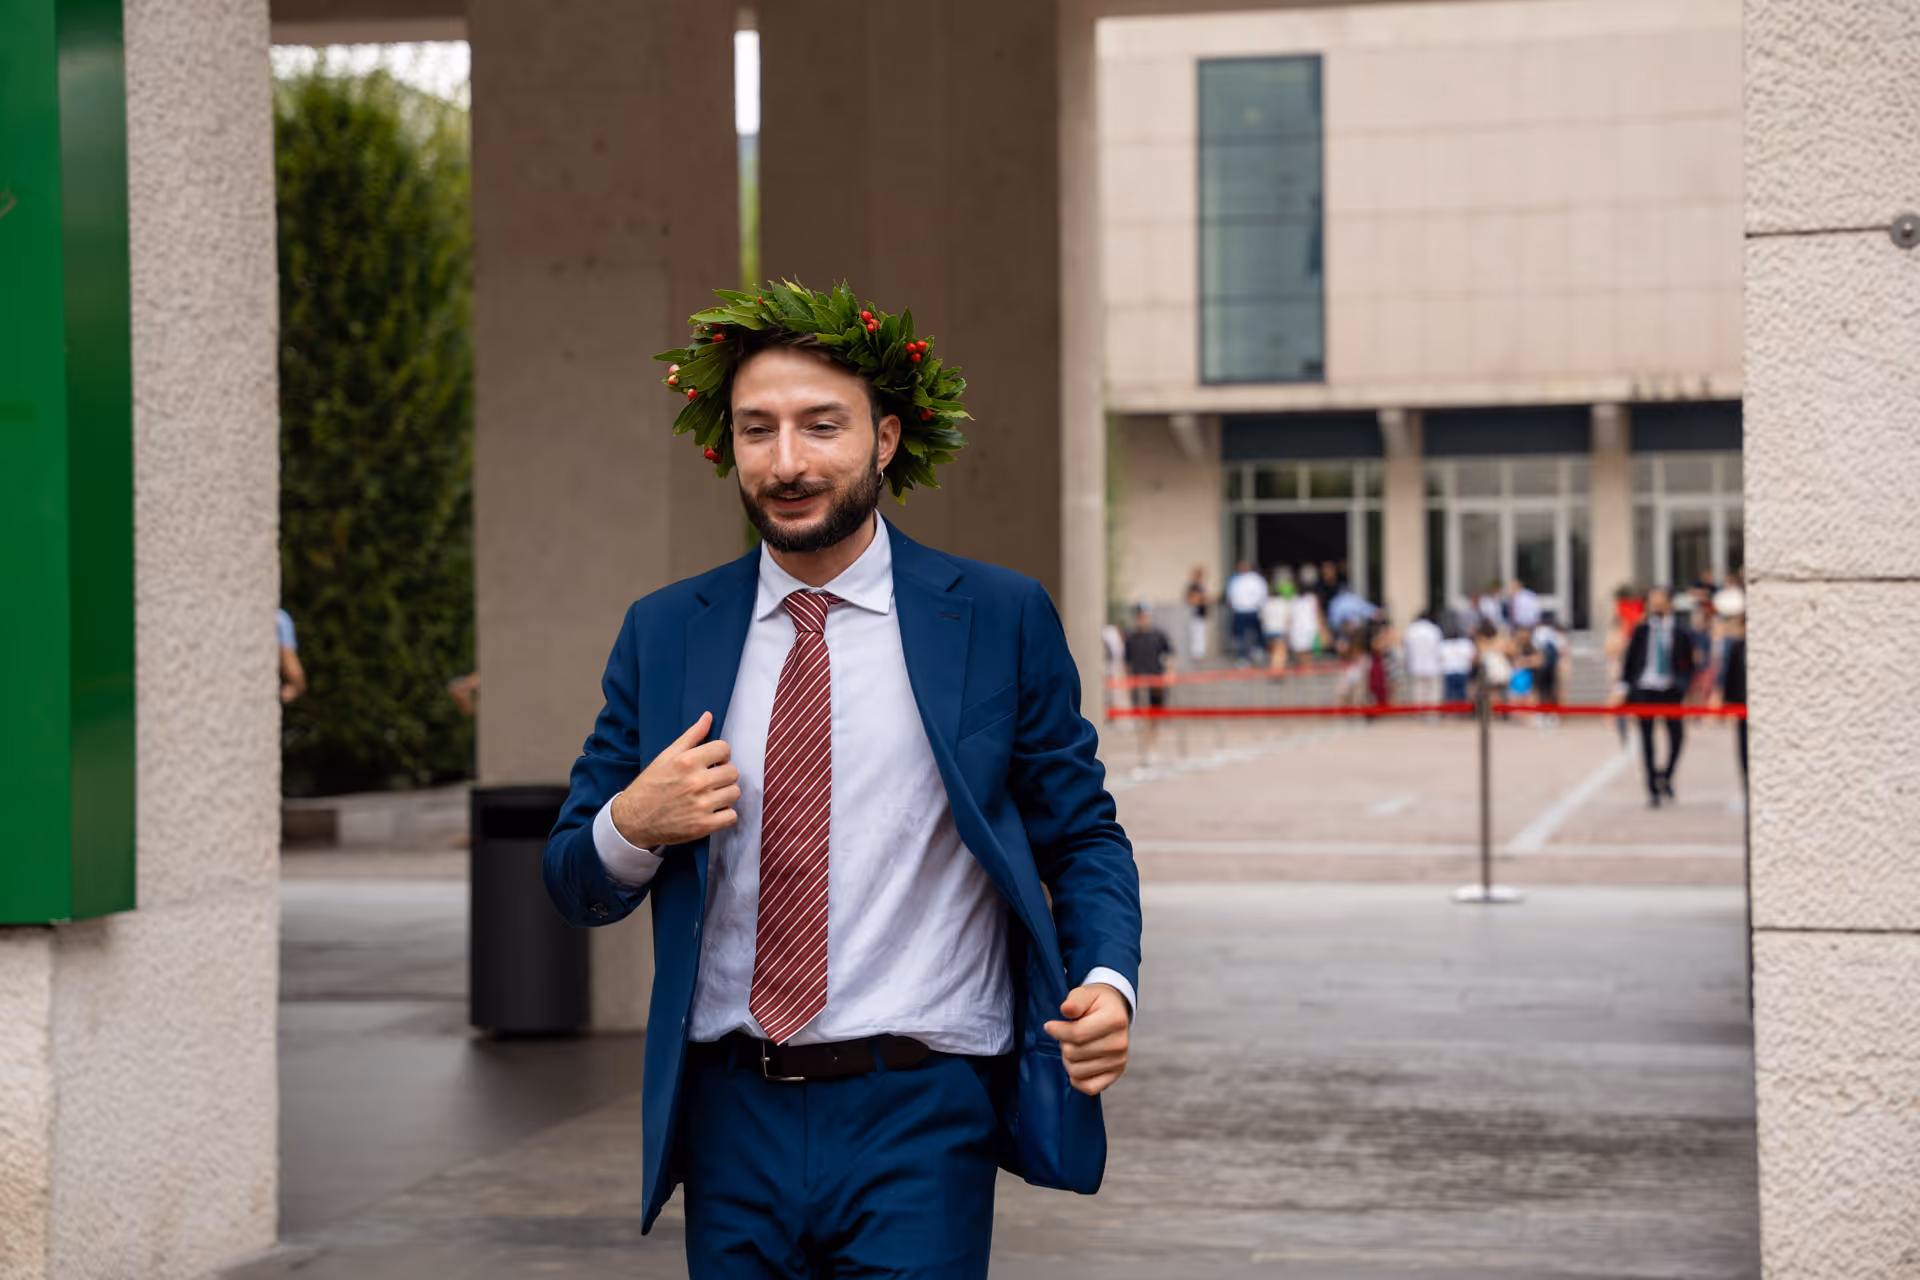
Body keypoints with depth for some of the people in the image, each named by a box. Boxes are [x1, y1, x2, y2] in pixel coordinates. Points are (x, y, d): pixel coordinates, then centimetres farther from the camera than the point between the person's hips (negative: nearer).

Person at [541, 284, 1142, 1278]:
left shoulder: (1001, 619, 1)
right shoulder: (663, 633, 7)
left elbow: (1083, 838, 5)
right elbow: (574, 888, 11)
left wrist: (1107, 981, -14)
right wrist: (634, 825, -11)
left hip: (919, 1120, -2)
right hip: (733, 1119, 3)